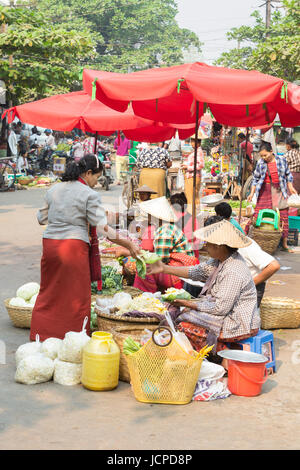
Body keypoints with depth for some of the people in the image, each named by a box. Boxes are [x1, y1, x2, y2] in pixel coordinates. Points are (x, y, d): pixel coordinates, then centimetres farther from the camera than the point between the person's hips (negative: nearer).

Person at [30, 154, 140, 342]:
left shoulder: (54, 190, 12)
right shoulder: (90, 195, -6)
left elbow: (41, 218, 17)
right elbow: (102, 228, -12)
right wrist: (128, 244, -7)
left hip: (50, 243, 6)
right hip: (74, 245, -6)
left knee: (49, 293, 14)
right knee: (76, 296, 4)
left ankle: (41, 336, 20)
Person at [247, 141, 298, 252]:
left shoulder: (281, 160, 0)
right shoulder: (260, 163, 1)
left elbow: (288, 175, 11)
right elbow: (256, 179, 7)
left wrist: (290, 187, 2)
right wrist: (252, 193, 3)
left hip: (279, 191, 0)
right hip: (265, 191, 0)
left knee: (283, 216, -1)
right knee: (258, 213, -4)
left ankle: (284, 244, 6)